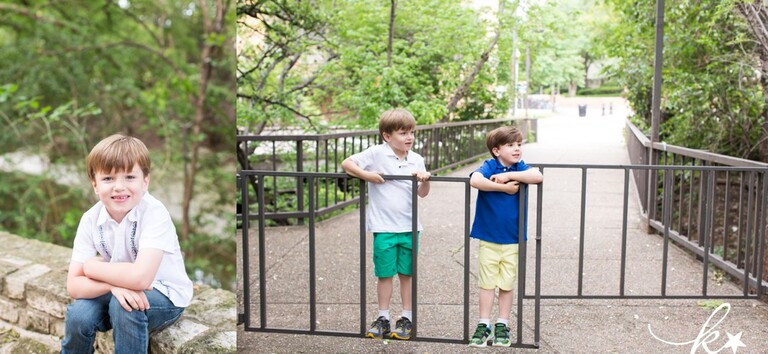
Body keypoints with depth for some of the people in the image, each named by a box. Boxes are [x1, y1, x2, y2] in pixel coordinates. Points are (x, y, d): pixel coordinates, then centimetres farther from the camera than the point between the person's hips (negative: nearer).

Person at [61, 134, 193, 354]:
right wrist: (114, 283, -32)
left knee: (122, 305, -31)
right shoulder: (91, 220, -10)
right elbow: (73, 286, -12)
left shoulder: (155, 213, -25)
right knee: (78, 314, -21)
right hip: (120, 291, 4)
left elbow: (140, 278, -35)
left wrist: (91, 267, -20)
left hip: (165, 296, -4)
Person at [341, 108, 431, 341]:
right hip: (383, 227, -3)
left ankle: (407, 318, 23)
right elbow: (346, 164, -5)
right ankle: (383, 318, 22)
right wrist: (366, 175, -17)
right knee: (385, 274, 7)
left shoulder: (416, 160, 4)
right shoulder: (376, 153, -7)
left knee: (407, 274, 11)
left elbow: (422, 194, 3)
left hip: (409, 227, 3)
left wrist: (425, 180, -16)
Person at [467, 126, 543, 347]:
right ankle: (484, 325, 20)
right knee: (487, 283, 7)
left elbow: (538, 176, -20)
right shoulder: (489, 166, -8)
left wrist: (508, 175, -22)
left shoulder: (520, 168, 0)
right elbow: (475, 180, -29)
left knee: (507, 284, 11)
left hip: (513, 240, 2)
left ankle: (502, 325, 24)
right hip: (488, 238, -2)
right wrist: (503, 187, -24)